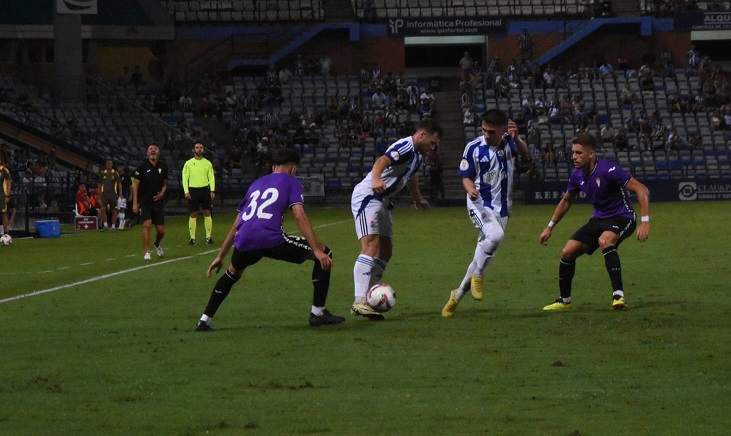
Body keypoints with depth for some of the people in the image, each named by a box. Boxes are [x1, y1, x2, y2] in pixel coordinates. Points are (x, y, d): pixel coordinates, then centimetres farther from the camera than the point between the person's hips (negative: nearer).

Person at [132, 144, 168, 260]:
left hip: (158, 201, 3)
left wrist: (161, 194, -5)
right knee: (147, 224, -19)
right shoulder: (142, 166, -6)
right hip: (144, 201, -3)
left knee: (161, 230, 3)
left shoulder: (163, 167, 5)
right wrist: (135, 203, -9)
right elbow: (135, 184, -4)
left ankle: (157, 244, 36)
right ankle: (147, 252, -12)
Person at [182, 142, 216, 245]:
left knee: (207, 213, -2)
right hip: (193, 190, -1)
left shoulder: (207, 163, 8)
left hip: (205, 189, 1)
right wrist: (186, 191, -8)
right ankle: (192, 238, 3)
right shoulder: (188, 163, 4)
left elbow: (211, 177, 8)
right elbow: (185, 178, 2)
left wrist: (212, 190, -3)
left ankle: (208, 237, 4)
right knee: (193, 214, -1)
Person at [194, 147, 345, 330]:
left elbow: (236, 225, 33)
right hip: (271, 239, -6)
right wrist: (317, 250, -6)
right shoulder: (291, 182, 16)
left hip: (244, 242, 6)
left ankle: (204, 320, 31)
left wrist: (220, 256, 38)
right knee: (324, 254, 9)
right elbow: (299, 216, -1)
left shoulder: (256, 184, 32)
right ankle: (318, 313, 7)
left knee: (232, 274, 37)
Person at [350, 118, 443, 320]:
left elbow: (411, 175, 36)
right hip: (367, 196, -11)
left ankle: (367, 300, 10)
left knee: (386, 250, 8)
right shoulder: (405, 147, -17)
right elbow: (382, 161, -36)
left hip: (382, 202, 11)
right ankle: (359, 302, -32)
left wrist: (418, 198, 52)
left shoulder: (418, 154, 14)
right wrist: (376, 180, -57)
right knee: (371, 245, -22)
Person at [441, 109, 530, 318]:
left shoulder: (508, 143, -3)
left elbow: (526, 155, -21)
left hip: (501, 208, 4)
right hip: (479, 204, -4)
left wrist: (517, 139, -40)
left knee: (484, 254, 6)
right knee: (495, 235, -33)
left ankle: (457, 295, 22)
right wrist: (471, 189, -22)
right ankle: (477, 276, -13)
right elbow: (466, 177, 1)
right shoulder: (473, 148, -7)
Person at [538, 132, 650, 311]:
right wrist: (550, 227, 21)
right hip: (599, 219, 7)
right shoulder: (577, 176, -1)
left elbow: (642, 190, -24)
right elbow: (565, 201, 20)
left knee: (604, 241, -38)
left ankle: (618, 295, -36)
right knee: (567, 252, -1)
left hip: (621, 217, -7)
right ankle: (564, 301, 19)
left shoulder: (608, 170, -24)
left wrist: (645, 222, -31)